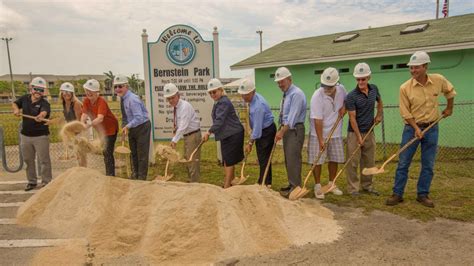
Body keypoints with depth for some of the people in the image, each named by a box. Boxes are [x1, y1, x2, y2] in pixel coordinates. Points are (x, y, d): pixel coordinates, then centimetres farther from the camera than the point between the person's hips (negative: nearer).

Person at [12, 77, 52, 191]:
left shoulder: (44, 103, -16)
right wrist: (16, 109, -3)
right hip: (25, 135, 6)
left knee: (43, 160, 1)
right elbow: (14, 104, 19)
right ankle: (32, 181, 31)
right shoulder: (25, 98, -1)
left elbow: (44, 112, -38)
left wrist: (41, 116, -61)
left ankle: (46, 182, 13)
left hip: (41, 136, -5)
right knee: (28, 160, 16)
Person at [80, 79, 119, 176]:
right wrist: (82, 124, -38)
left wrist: (89, 125, -55)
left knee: (108, 153, -10)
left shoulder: (101, 102, -27)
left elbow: (100, 118, -40)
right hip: (101, 129, 8)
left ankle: (110, 176, -1)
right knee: (105, 152, 17)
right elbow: (84, 114, -18)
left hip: (110, 128, -8)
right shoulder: (86, 101, -7)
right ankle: (110, 174, 31)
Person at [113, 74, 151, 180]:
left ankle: (141, 178, 16)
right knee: (133, 153, 19)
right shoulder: (122, 99, 1)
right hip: (132, 128, 9)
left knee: (142, 154, 2)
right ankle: (134, 175, 34)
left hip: (142, 127, -9)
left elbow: (139, 118, -31)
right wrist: (124, 126, 0)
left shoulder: (132, 99, -25)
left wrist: (127, 126, -31)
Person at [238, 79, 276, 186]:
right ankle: (263, 182, 26)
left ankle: (265, 184, 4)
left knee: (263, 158, -5)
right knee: (261, 158, 15)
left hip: (267, 132, -10)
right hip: (262, 130, 10)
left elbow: (257, 127, -27)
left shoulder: (258, 105, -30)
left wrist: (250, 143, -20)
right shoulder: (253, 98, 0)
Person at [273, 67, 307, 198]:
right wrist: (281, 130, 10)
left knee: (293, 158, -8)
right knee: (288, 158, 13)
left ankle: (295, 187, 0)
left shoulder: (296, 94, -14)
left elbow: (292, 117, -20)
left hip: (295, 130, -9)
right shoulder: (285, 94, 15)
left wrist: (282, 131, -20)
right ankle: (292, 184, 22)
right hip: (286, 129, 9)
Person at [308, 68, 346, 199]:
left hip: (335, 133, 5)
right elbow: (318, 120, -23)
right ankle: (317, 186, 13)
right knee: (317, 161, -2)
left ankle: (332, 184, 29)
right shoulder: (317, 96, -23)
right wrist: (320, 140, -24)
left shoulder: (341, 89, -6)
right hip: (319, 134, -5)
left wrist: (344, 107, -4)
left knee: (334, 160, 12)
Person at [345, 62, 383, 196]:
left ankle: (367, 186, 24)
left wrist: (379, 115, 9)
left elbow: (379, 101, 25)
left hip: (369, 132, 5)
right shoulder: (351, 96, -14)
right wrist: (359, 137, -16)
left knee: (369, 162, 12)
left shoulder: (374, 89, 3)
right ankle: (353, 188, 7)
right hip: (355, 133, -5)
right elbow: (352, 118, -14)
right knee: (353, 162, -2)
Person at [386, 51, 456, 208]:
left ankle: (423, 195, 19)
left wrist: (449, 108, 19)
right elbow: (405, 113, -9)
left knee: (428, 165, 7)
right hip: (412, 128, -2)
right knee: (403, 163, 0)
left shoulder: (439, 80, -5)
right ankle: (397, 194, 9)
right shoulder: (405, 88, -12)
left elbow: (450, 91, 18)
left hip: (432, 128, 2)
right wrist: (416, 128, -16)